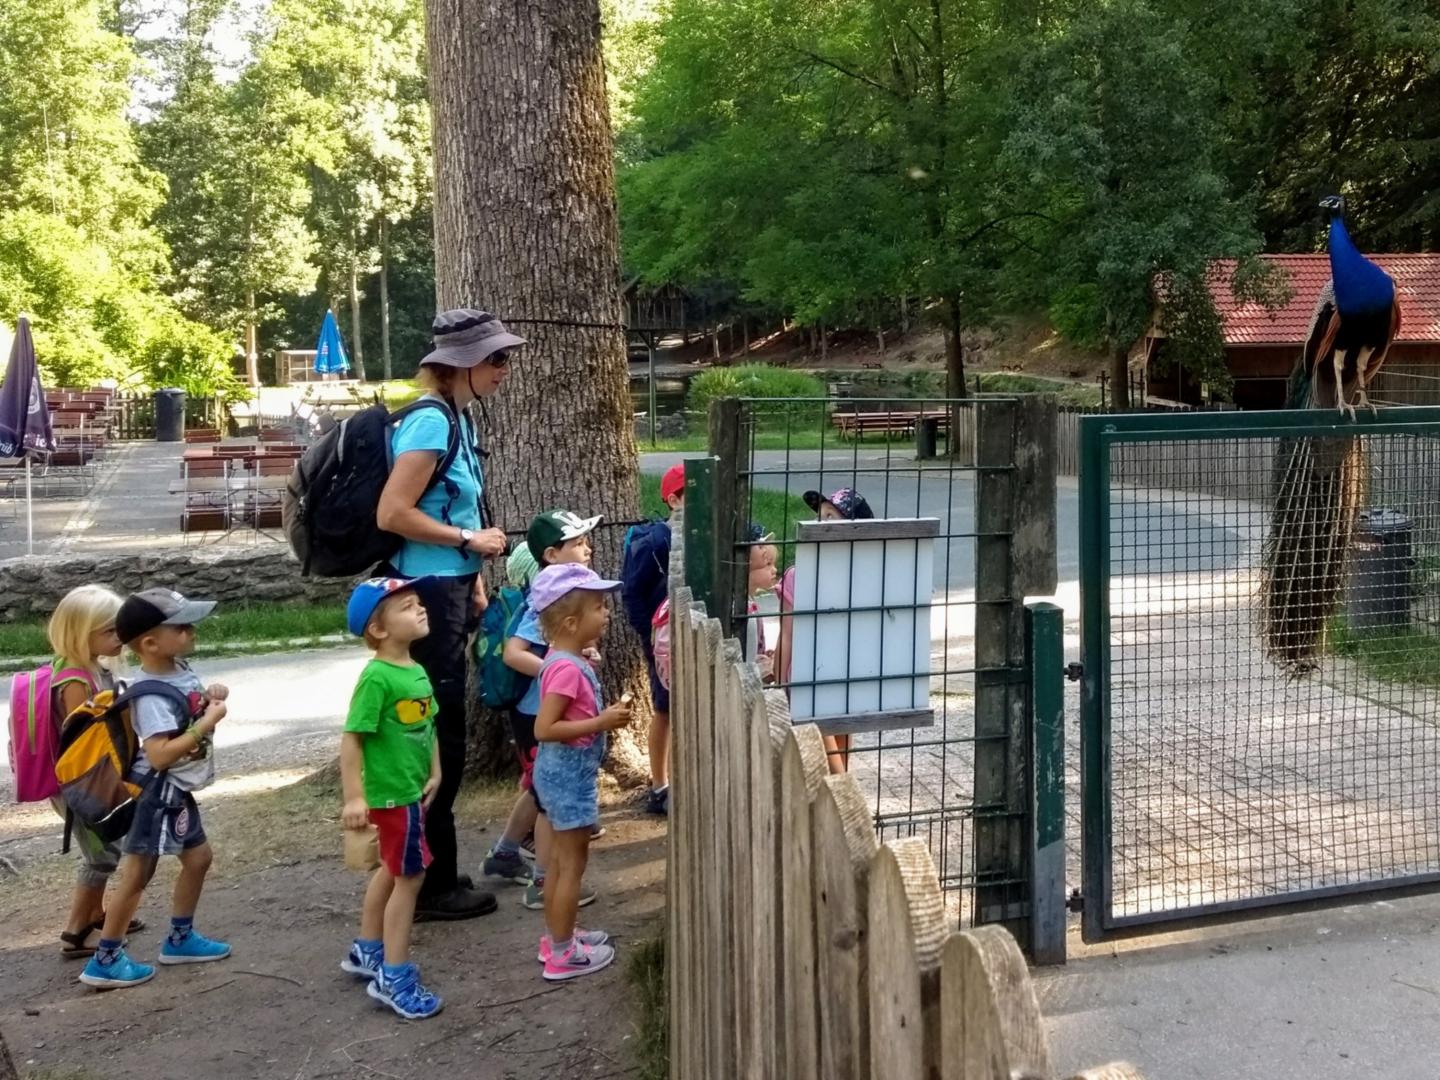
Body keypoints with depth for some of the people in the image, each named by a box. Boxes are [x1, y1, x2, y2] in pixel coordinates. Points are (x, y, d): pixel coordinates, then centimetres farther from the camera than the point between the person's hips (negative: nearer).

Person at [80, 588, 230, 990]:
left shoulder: (179, 668, 0)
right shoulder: (151, 695, -27)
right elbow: (160, 755, -34)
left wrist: (211, 697, -2)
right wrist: (207, 723, -30)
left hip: (179, 791, 9)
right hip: (158, 792, -9)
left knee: (198, 857, 19)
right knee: (137, 874, -1)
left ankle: (180, 938, 34)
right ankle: (104, 960, 10)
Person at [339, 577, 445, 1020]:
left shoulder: (418, 672, 3)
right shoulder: (377, 677, -22)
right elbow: (351, 738, -22)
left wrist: (434, 774, 10)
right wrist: (354, 797, -23)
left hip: (411, 790, 9)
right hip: (391, 795, -9)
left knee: (392, 870, 21)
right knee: (410, 876, -2)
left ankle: (367, 951, 39)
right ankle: (394, 978, 10)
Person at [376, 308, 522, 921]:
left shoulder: (456, 418, 12)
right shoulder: (431, 421, -17)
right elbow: (392, 514, -23)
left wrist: (474, 582, 18)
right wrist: (471, 540, -15)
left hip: (448, 592, 10)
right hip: (425, 596, -10)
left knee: (440, 738, 16)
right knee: (436, 742, -1)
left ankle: (434, 875, 28)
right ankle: (430, 887, 10)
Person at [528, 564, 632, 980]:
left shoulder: (566, 661, 7)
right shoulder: (567, 668, -24)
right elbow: (544, 728, -28)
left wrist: (605, 714, 5)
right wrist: (601, 723, -25)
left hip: (564, 773, 10)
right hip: (568, 774, -10)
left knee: (560, 859, 19)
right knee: (573, 862, 0)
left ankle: (557, 936, 31)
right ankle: (562, 954, 9)